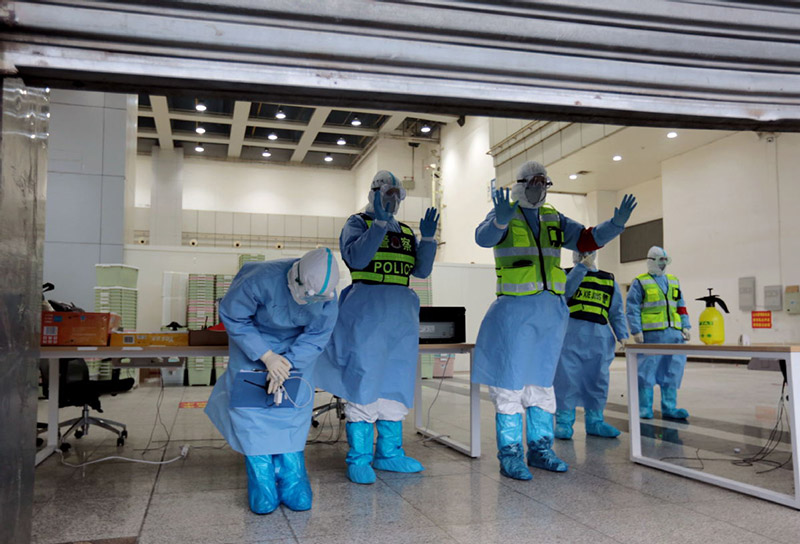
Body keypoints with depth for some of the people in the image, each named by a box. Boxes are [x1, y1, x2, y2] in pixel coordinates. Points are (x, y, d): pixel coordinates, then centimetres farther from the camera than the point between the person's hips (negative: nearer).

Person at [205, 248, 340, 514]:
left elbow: (316, 337, -14)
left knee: (294, 407, -8)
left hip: (295, 346, 2)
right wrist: (267, 356, -28)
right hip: (253, 339, -2)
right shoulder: (261, 279, -37)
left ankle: (292, 482, 2)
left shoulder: (328, 298, -26)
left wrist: (287, 362, -30)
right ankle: (262, 486, -2)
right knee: (250, 406, -11)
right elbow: (232, 317, -23)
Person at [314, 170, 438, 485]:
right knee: (363, 381, -8)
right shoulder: (358, 223, 4)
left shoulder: (406, 232, 20)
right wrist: (379, 223, -19)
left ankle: (389, 453, 17)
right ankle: (359, 459, -1)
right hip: (366, 308, -6)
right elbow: (356, 258, -14)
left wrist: (428, 238, -3)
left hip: (401, 313, 6)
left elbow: (422, 270, 11)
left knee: (396, 382, 8)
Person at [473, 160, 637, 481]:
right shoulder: (504, 213, 0)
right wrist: (501, 221, -41)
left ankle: (540, 449, 21)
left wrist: (615, 225, -8)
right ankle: (510, 455, 3)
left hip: (551, 310, 6)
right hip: (514, 309, -5)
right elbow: (483, 237, -20)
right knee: (510, 381, -5)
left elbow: (587, 240, 9)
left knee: (541, 381, 12)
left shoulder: (554, 219, 15)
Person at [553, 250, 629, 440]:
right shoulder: (567, 274, 10)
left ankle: (594, 421, 15)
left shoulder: (609, 280, 20)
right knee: (566, 378, -6)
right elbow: (563, 291, -13)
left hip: (599, 338, 4)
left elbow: (617, 312, 17)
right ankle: (564, 422, 2)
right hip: (570, 334, -4)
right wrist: (582, 267, -15)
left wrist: (622, 335, 5)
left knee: (597, 380, 5)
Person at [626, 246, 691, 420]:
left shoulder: (674, 281, 21)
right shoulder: (640, 282, 3)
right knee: (647, 371, -4)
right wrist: (636, 331, -10)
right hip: (651, 334, -5)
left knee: (672, 372, 5)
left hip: (674, 334, 6)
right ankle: (644, 409, 4)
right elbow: (632, 308, -2)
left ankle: (669, 408, 12)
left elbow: (681, 306, 22)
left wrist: (685, 326, 11)